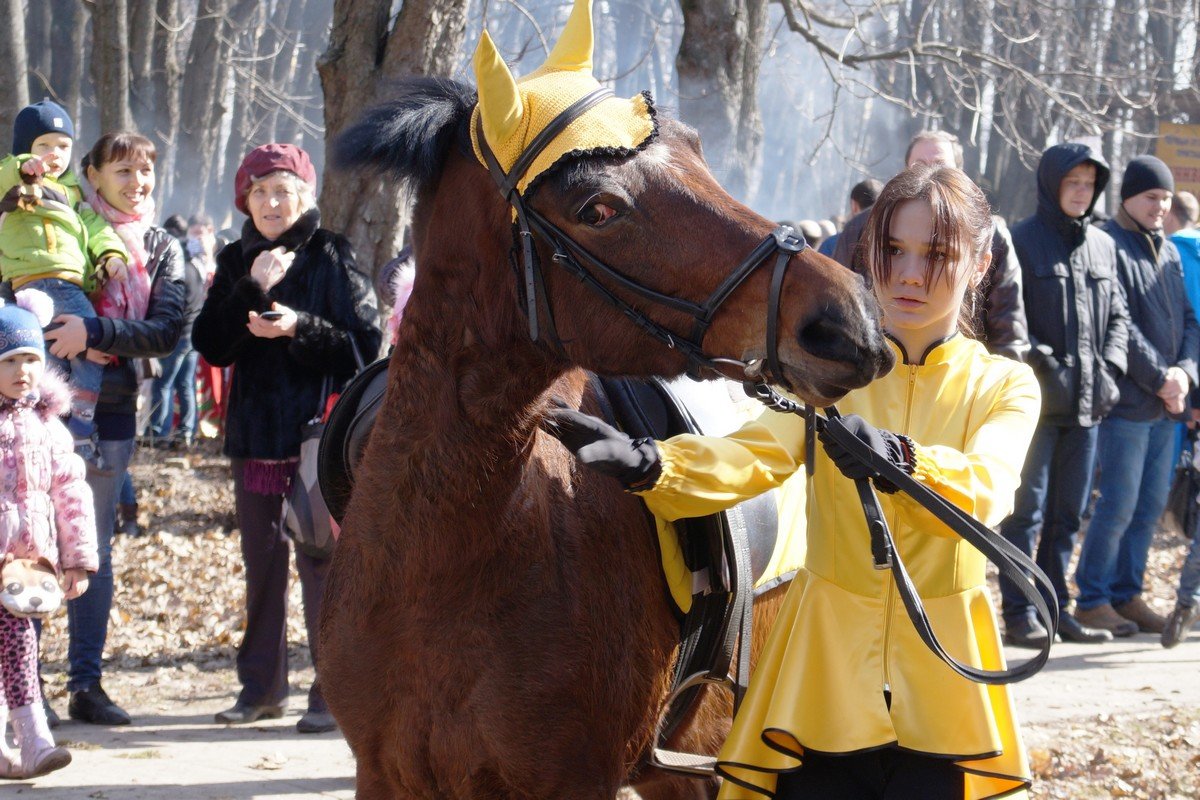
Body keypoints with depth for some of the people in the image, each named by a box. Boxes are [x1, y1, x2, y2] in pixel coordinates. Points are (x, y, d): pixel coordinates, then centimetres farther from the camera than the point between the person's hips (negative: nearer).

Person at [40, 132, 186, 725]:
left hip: (110, 408, 1)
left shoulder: (161, 249, 8)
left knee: (93, 545, 5)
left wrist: (94, 331, -18)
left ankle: (86, 684, 10)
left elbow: (166, 333, -5)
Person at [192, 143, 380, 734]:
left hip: (318, 435, -5)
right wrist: (250, 290, -12)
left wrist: (300, 328, -20)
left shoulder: (332, 258, -2)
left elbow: (364, 346, -7)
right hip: (254, 435, 5)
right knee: (261, 563, 12)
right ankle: (261, 685, 21)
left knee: (322, 561, -5)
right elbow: (211, 346, 0)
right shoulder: (237, 261, 10)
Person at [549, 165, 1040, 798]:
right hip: (823, 680, 1)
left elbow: (984, 492, -20)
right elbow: (751, 457, -15)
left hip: (939, 691, -1)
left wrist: (898, 459, -41)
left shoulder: (1006, 387, 1)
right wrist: (645, 464, -36)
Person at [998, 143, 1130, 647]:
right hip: (1035, 398, -6)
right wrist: (1043, 365, -15)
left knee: (1068, 513, 11)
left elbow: (1118, 315, 18)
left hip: (1087, 401, 6)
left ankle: (1057, 608, 18)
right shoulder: (1021, 241, -4)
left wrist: (1110, 368, 3)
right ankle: (1019, 614, -1)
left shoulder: (1102, 246, 14)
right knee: (1026, 511, -4)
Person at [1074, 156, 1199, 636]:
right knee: (1119, 505, -7)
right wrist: (1159, 378, -13)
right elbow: (1121, 328, -15)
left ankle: (1127, 594, 17)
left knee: (1151, 505, 9)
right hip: (1126, 401, -8)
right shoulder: (1110, 248, -9)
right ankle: (1092, 600, 2)